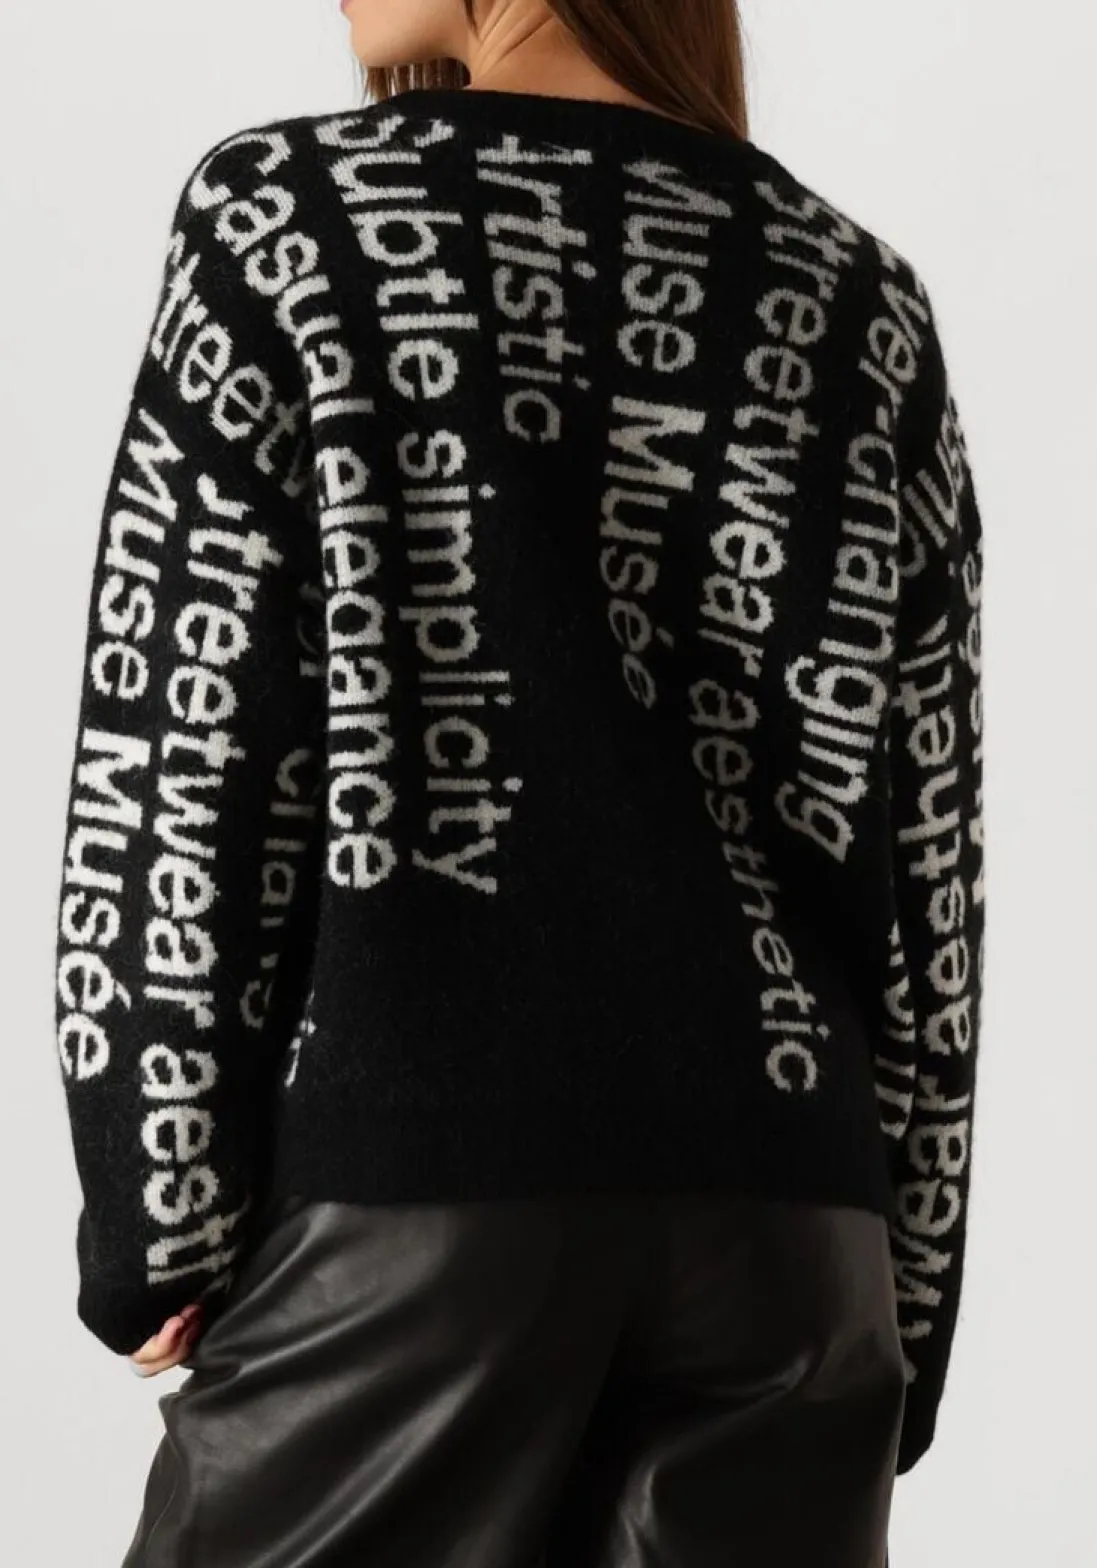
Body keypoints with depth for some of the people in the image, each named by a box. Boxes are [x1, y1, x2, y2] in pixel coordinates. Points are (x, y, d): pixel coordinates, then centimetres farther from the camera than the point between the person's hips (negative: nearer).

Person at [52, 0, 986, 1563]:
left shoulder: (287, 217, 2)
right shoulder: (867, 300, 12)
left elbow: (176, 746, -4)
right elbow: (933, 847, 10)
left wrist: (158, 1217, 0)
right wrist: (908, 1287, 15)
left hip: (404, 1184, -3)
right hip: (783, 1208, 4)